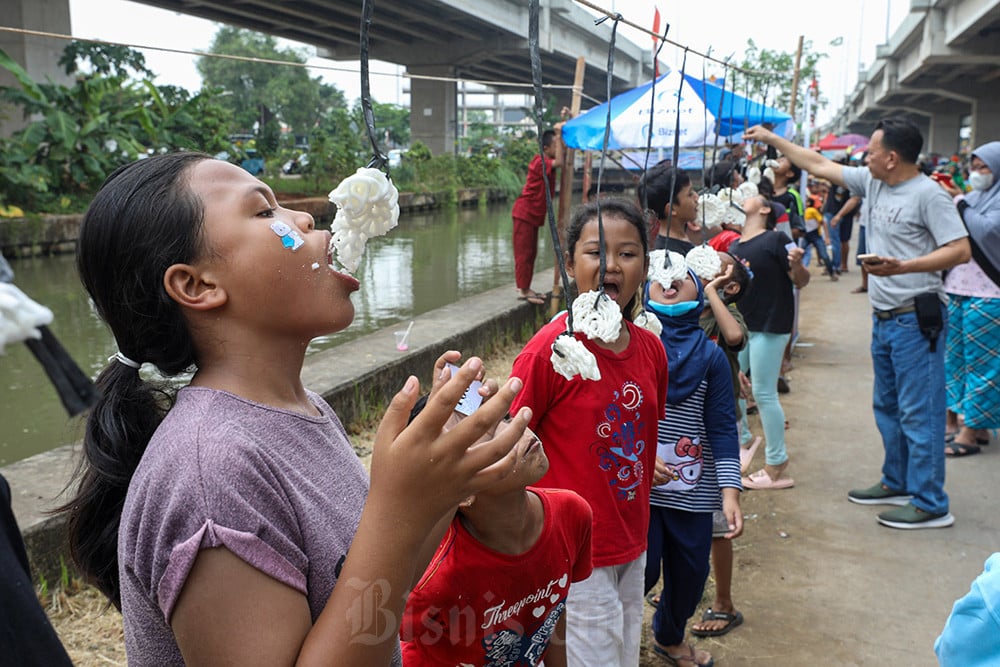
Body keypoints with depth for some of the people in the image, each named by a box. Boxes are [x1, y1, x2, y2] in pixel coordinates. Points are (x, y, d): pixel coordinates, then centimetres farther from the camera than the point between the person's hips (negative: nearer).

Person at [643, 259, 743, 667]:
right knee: (641, 569, 0)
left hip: (692, 489, 3)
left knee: (690, 571, 16)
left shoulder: (711, 356, 0)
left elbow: (722, 428, -2)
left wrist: (730, 491, -9)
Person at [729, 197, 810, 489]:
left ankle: (777, 468, 5)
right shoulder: (733, 246, 12)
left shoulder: (776, 240, -9)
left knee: (764, 393, -4)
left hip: (769, 325, -8)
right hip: (740, 323, 8)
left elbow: (801, 281, -11)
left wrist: (797, 264, -30)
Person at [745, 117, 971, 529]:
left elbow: (961, 250, -18)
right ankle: (897, 483, 32)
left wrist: (903, 267, -28)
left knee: (919, 412, -5)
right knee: (887, 406, 18)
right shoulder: (872, 182, 9)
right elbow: (820, 165, 17)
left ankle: (930, 505, 4)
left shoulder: (928, 194, -14)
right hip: (883, 318, 9)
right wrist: (772, 139, 19)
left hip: (915, 319, -9)